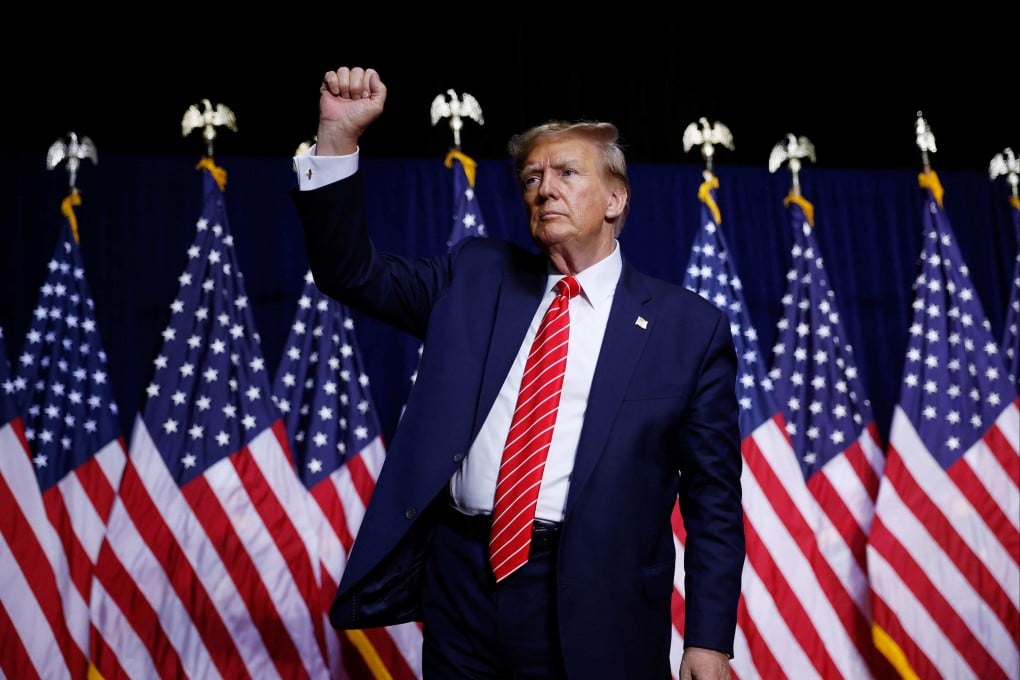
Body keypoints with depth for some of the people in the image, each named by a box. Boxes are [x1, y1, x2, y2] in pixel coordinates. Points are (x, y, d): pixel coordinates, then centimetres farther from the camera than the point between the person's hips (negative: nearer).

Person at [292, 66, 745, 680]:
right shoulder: (472, 278, 10)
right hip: (460, 583, 3)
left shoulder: (689, 326, 0)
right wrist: (339, 137, -3)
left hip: (591, 610, -2)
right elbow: (352, 271, 10)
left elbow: (713, 497, 0)